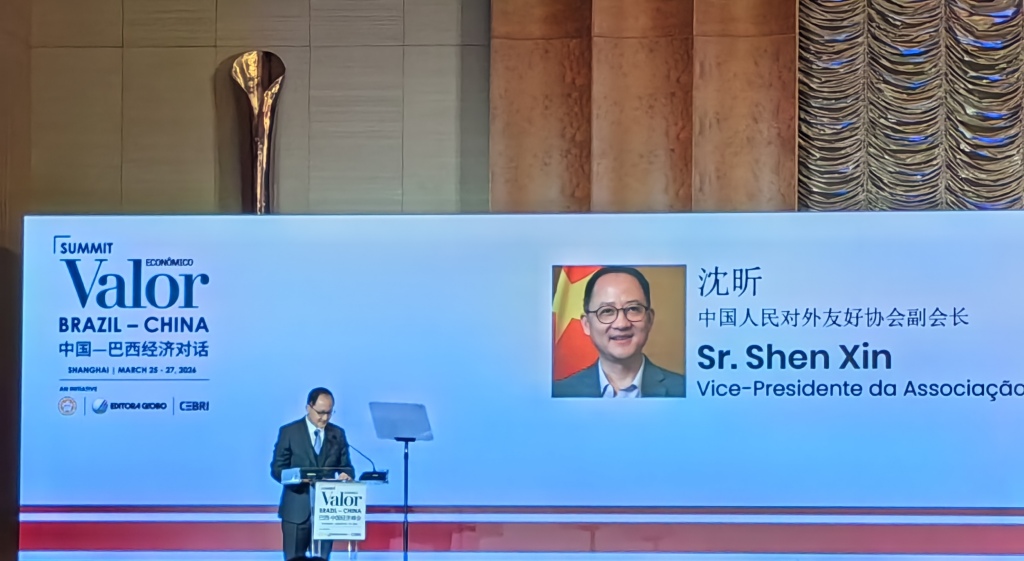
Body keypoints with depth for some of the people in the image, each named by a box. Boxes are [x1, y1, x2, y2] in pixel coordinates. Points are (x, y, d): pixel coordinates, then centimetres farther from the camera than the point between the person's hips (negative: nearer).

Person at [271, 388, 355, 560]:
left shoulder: (338, 434, 9)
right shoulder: (289, 432, -1)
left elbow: (346, 467, 10)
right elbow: (277, 469, -3)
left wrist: (345, 475, -15)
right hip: (297, 508, -3)